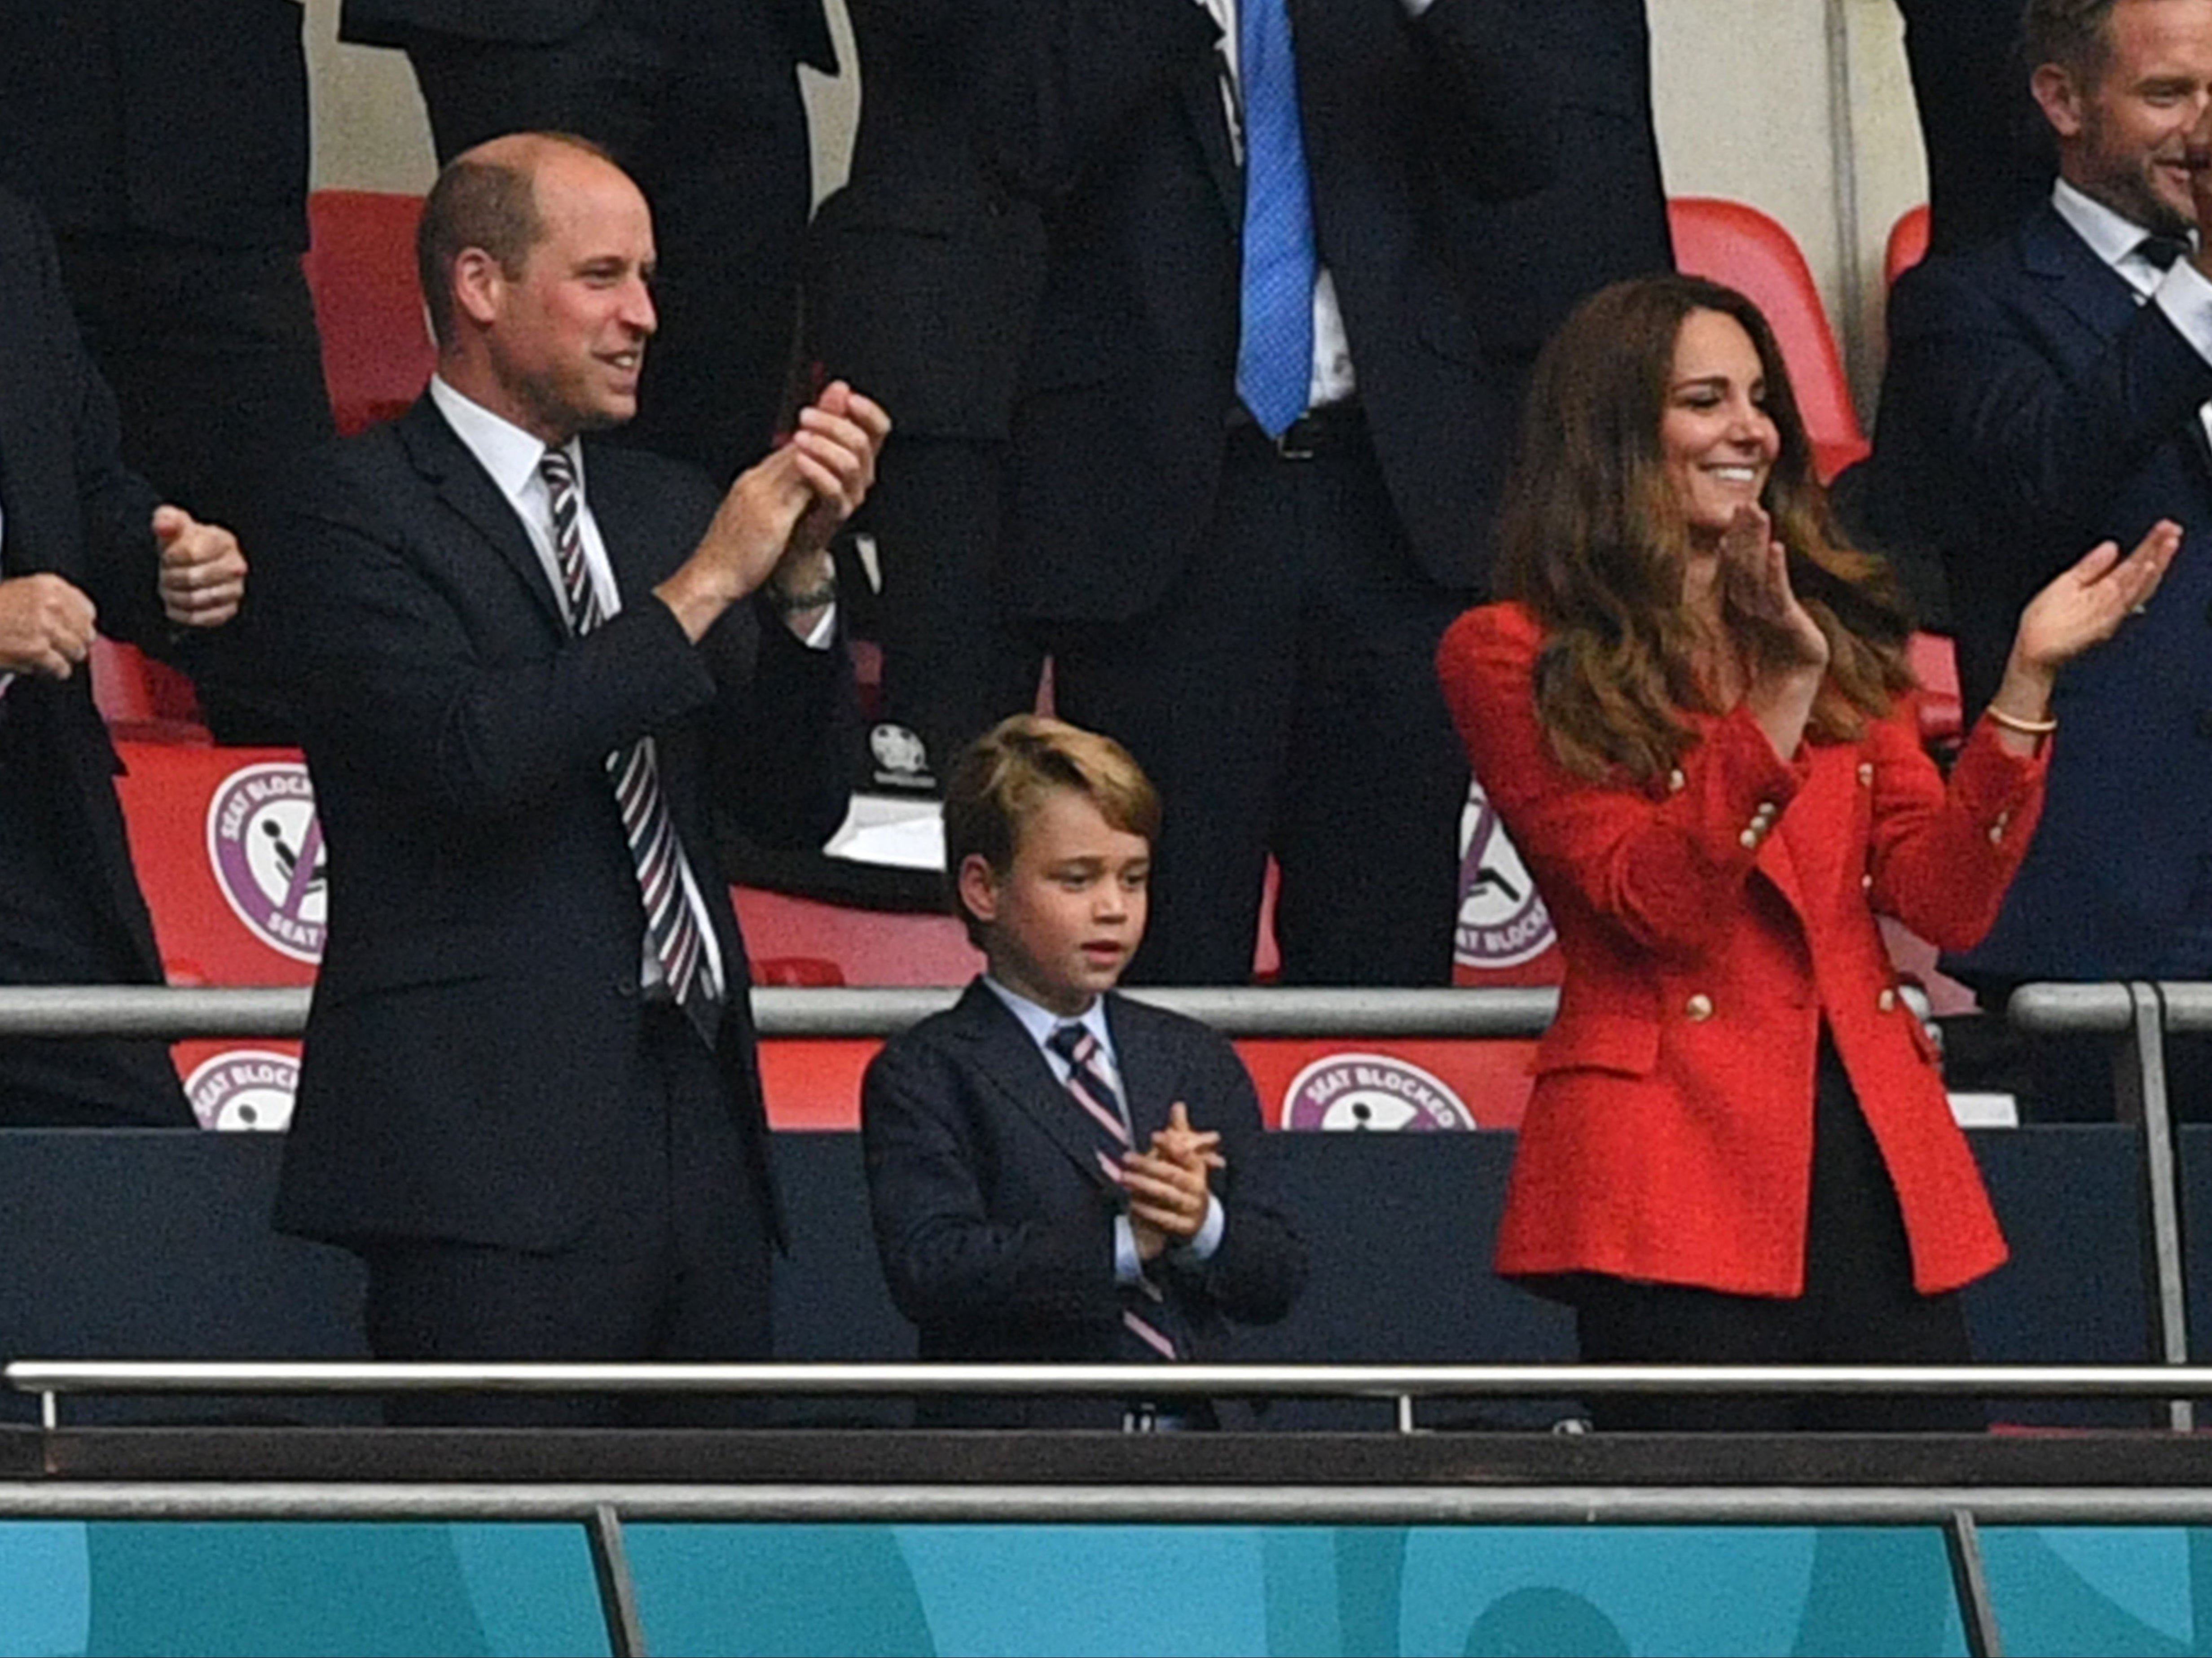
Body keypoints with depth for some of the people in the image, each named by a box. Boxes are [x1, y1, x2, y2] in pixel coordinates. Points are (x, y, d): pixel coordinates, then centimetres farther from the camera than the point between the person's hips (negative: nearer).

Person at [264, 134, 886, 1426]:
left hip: (696, 1126, 7)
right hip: (494, 1144, -7)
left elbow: (796, 808, 15)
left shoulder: (666, 507, 19)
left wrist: (800, 573, 0)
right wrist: (702, 586, -13)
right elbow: (472, 755, -18)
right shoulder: (362, 511, -3)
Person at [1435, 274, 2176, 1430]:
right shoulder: (1515, 661, 2)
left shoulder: (1845, 638, 18)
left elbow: (1945, 903, 7)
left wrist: (2026, 682, -3)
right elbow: (1654, 902, -11)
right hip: (1676, 1171, -5)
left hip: (1874, 1154, 5)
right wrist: (1782, 692, -19)